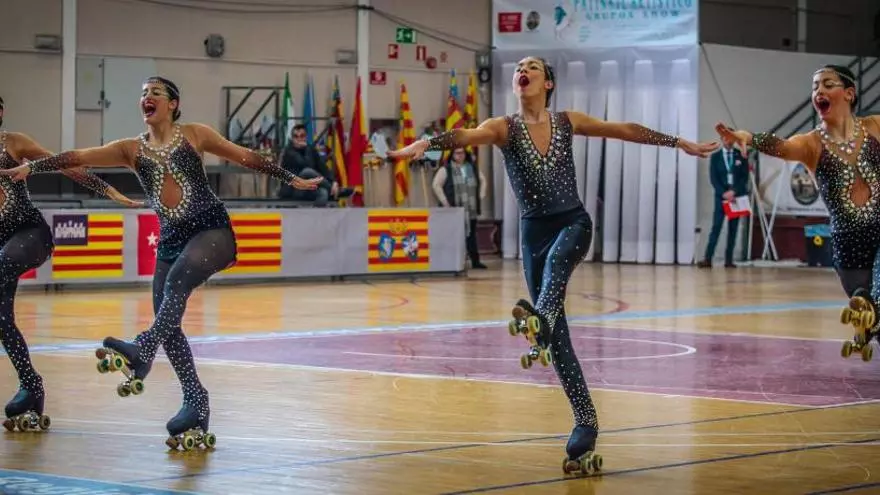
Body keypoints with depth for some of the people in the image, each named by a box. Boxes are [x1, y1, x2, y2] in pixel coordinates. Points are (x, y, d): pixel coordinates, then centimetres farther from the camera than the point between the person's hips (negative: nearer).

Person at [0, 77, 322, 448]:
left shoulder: (193, 135, 4)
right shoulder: (133, 149, 10)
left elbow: (245, 157, 10)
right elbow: (79, 157, 0)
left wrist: (292, 179, 11)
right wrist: (31, 167, -11)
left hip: (212, 230, -5)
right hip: (171, 239, 5)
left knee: (177, 278, -33)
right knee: (167, 324, -1)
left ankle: (141, 352, -46)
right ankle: (195, 404, 6)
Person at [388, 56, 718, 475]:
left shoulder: (567, 122, 7)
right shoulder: (504, 127, 1)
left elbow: (626, 130, 16)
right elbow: (465, 136, -19)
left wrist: (680, 143, 20)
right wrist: (426, 143, -40)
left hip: (574, 223, 0)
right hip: (535, 232, 0)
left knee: (556, 260, -39)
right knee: (558, 338, -2)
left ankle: (539, 320, -69)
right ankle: (585, 425, 1)